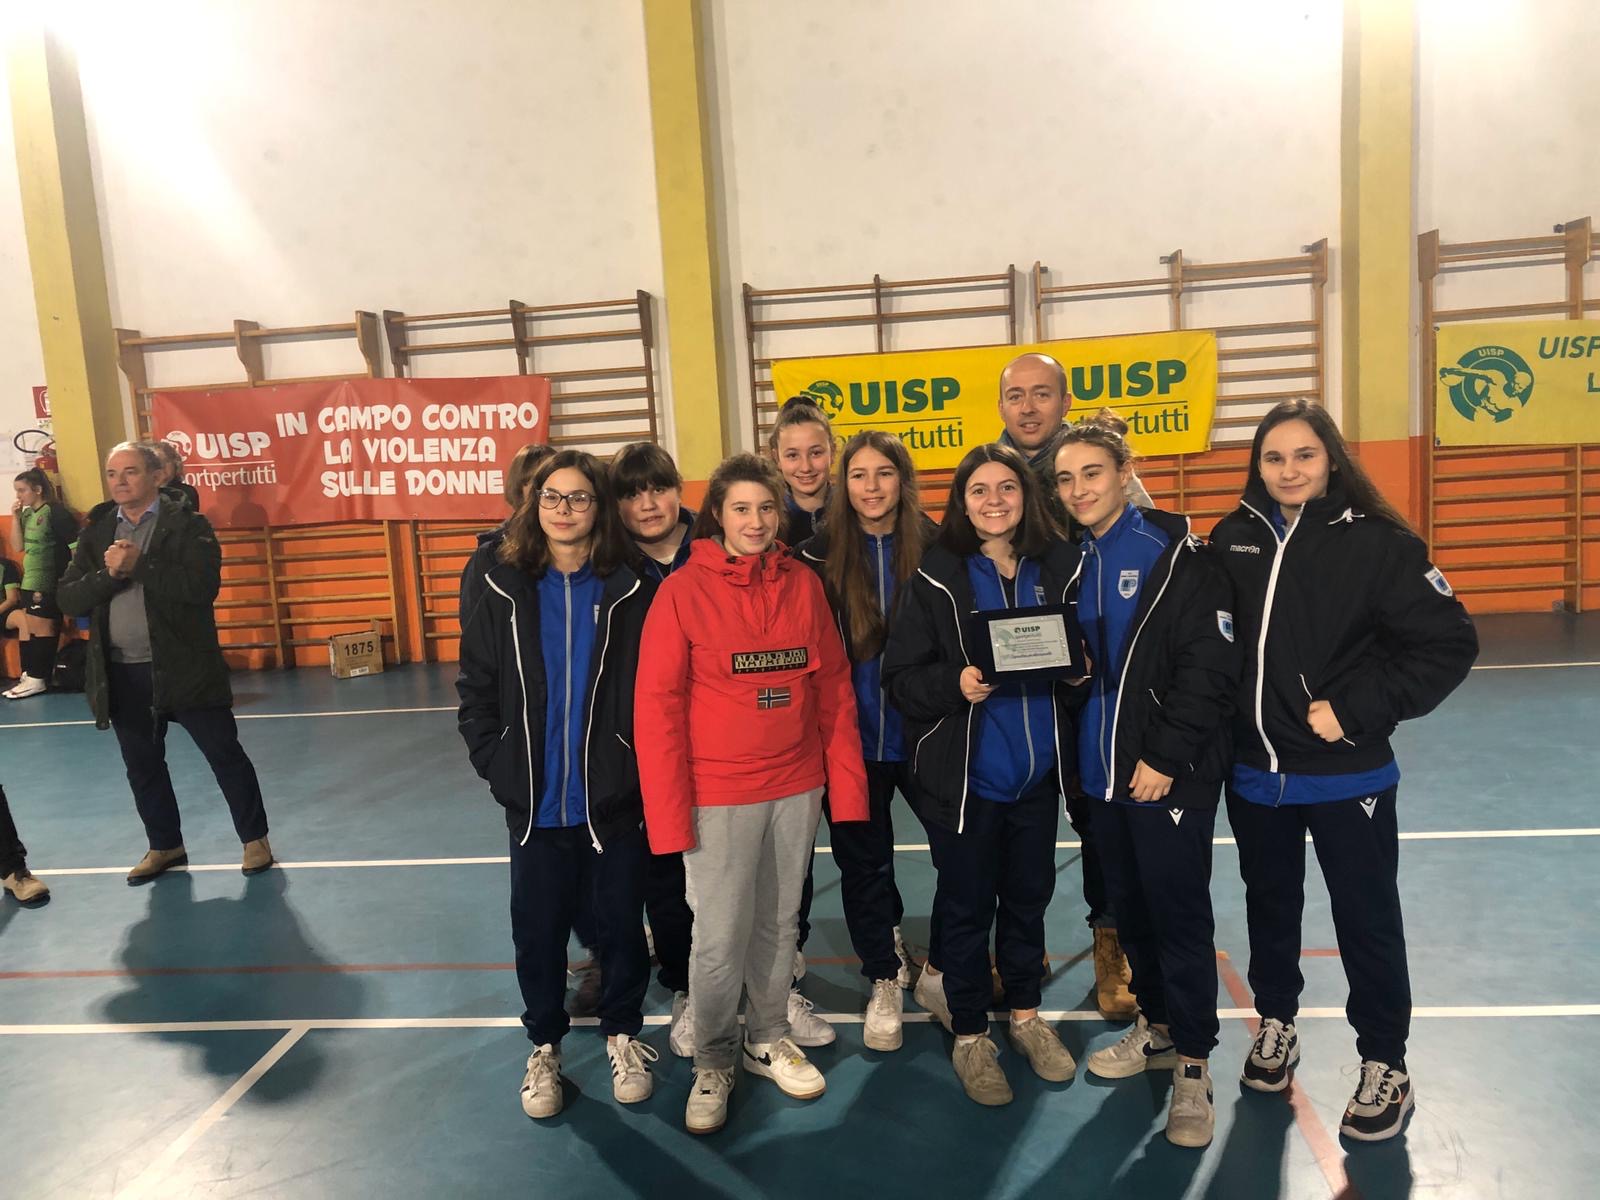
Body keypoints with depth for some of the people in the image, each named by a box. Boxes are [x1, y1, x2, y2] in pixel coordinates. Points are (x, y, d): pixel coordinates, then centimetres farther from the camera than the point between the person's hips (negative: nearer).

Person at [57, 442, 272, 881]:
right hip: (123, 674, 5)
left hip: (184, 667, -5)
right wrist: (109, 573, -16)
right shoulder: (96, 533, 9)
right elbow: (69, 599, 1)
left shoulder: (188, 525, -6)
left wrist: (138, 565, -19)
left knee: (225, 755, 3)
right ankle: (165, 845, 33)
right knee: (142, 766, 16)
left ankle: (254, 838, 17)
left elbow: (202, 586, -20)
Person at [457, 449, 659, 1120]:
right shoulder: (505, 591, -1)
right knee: (538, 930, 14)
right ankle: (544, 1045, 35)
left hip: (614, 802, -1)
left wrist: (641, 768, -6)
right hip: (535, 807, 1)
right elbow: (475, 689, 4)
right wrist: (497, 767, -1)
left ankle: (622, 1033, 36)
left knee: (620, 923, 13)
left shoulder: (630, 591, -5)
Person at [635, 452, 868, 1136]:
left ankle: (770, 1041, 37)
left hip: (797, 789, 3)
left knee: (779, 925, 16)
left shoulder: (803, 585, 2)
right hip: (718, 796, -3)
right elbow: (657, 707, -9)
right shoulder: (683, 591, -8)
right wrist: (669, 814, -12)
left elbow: (834, 691, 4)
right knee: (719, 941, 3)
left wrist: (847, 786, 1)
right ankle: (713, 1063, 27)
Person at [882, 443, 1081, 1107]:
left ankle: (1026, 1014, 40)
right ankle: (969, 1035, 29)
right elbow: (901, 678, -10)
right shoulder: (936, 577, -9)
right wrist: (957, 683, -27)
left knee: (1029, 895, 18)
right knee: (967, 904, 10)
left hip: (1036, 771, 4)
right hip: (962, 773, -3)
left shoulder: (1058, 565, 2)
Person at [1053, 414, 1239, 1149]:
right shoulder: (1075, 561, 9)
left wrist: (1166, 757, -17)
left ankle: (1193, 1063, 17)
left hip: (1171, 771, -6)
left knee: (1179, 911, 1)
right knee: (1128, 904, 16)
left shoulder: (1176, 552, -10)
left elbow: (1211, 665, -15)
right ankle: (1157, 1028, 34)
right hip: (1103, 769, 6)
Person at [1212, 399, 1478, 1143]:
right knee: (1269, 905, 20)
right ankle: (1276, 1025, 43)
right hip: (1254, 771, 3)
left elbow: (1449, 645, -12)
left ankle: (1384, 1066, 30)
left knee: (1366, 918, 10)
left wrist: (1356, 711, -17)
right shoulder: (1233, 539, -3)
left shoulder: (1377, 541, -12)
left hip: (1346, 774, -3)